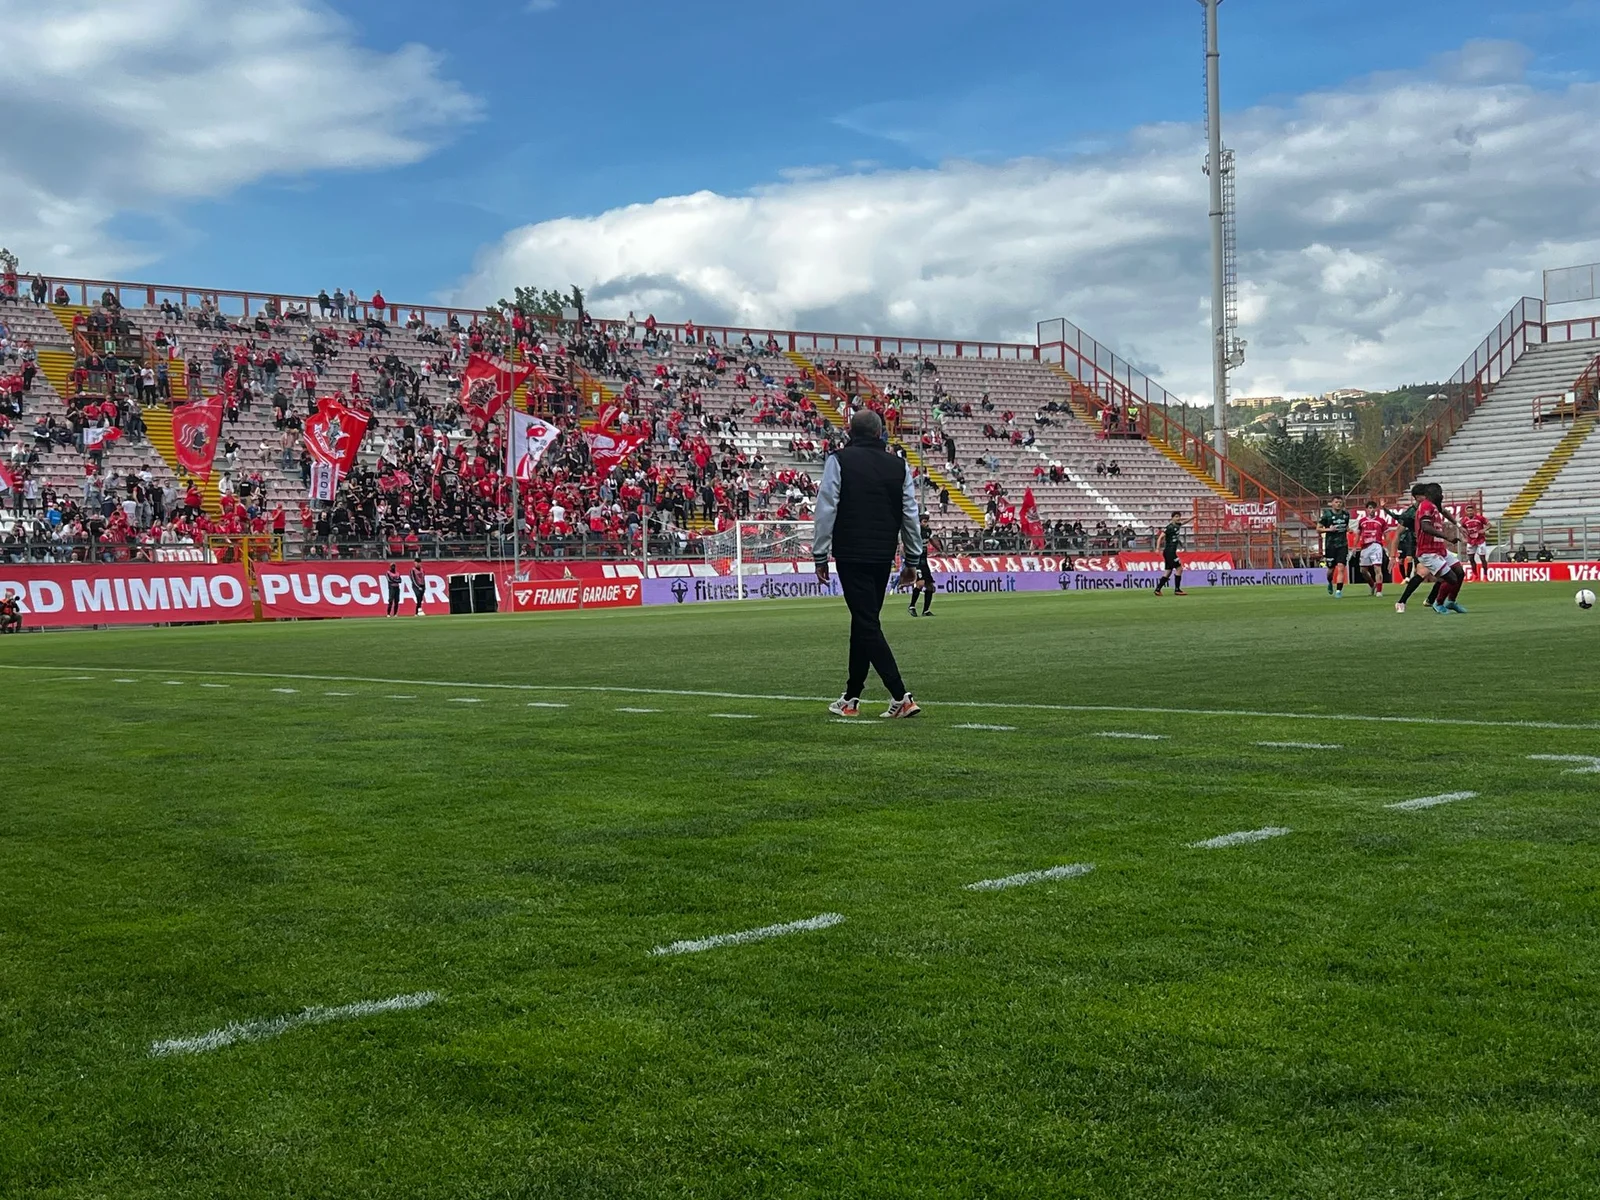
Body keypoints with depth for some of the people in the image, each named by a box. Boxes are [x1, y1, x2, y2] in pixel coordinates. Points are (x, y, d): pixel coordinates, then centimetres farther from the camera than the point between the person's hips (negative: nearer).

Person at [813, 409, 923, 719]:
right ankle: (851, 698, 21)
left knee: (867, 626, -6)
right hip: (883, 556, 5)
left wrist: (820, 556, -1)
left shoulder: (839, 460, -3)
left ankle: (901, 697, -15)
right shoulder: (899, 465, 8)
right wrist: (912, 560, 17)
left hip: (851, 555, -5)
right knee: (865, 623, 15)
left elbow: (826, 511, -6)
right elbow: (910, 515, 10)